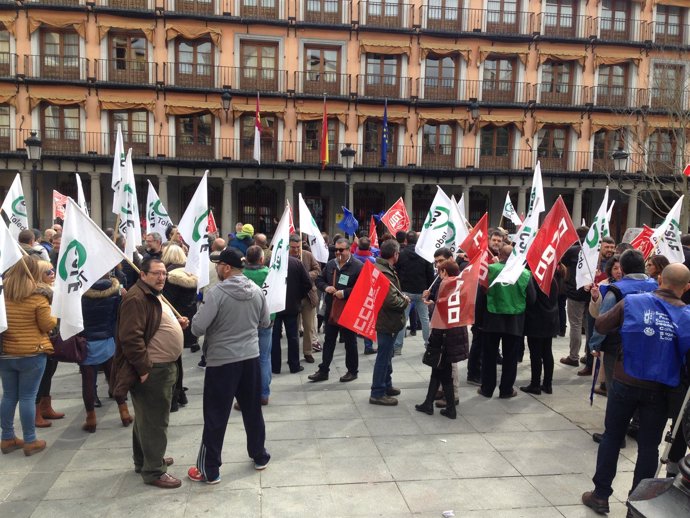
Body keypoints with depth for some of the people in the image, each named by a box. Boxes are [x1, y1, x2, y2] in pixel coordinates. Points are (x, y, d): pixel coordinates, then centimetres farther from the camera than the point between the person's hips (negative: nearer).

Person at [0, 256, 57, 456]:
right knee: (28, 397, 3)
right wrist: (54, 317, 9)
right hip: (32, 354, -5)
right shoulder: (38, 297, -16)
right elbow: (47, 326, -9)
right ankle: (30, 441, 12)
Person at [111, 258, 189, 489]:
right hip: (151, 370, -11)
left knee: (146, 418, 21)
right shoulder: (136, 298, -18)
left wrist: (177, 323, 11)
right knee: (154, 421, -1)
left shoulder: (154, 296, 16)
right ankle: (154, 471, 9)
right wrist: (144, 369, -24)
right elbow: (131, 337, -26)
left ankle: (145, 460, 35)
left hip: (162, 368, 11)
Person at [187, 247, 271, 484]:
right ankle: (259, 456, 32)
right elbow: (265, 322, 10)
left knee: (215, 418, 6)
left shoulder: (217, 292, -18)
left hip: (222, 361, -5)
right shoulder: (257, 290, -1)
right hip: (250, 357, 5)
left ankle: (209, 470, 17)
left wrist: (197, 317, 4)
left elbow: (197, 328, -17)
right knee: (253, 411, 18)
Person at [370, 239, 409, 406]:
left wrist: (401, 296, 4)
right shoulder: (386, 273, -25)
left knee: (386, 354, 21)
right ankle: (377, 393, 9)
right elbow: (391, 300, -31)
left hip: (384, 320, 10)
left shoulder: (380, 267, 8)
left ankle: (386, 385, 35)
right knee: (384, 356, -1)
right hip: (388, 322, -10)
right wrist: (405, 301, -13)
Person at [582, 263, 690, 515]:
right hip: (659, 390, 0)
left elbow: (600, 326, -1)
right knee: (649, 446, 14)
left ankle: (600, 495, 21)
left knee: (612, 437, 13)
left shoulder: (631, 302, -10)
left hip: (625, 383, 0)